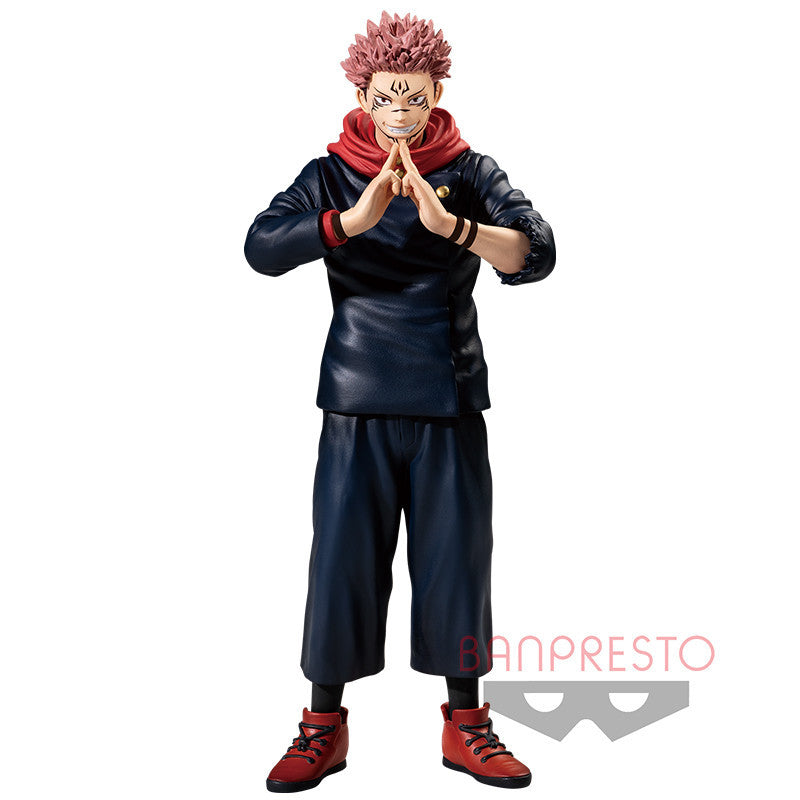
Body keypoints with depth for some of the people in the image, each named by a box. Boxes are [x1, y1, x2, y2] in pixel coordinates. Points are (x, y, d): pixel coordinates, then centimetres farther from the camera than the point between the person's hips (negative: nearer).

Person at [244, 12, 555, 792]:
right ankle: (323, 728, 21)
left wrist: (451, 225, -30)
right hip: (357, 403, 0)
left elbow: (537, 253, -13)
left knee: (457, 558, 6)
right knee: (342, 558, 3)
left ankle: (465, 725, 24)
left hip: (452, 404, 1)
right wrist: (354, 218, -30)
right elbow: (261, 247, -15)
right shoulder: (331, 175, 2)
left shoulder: (470, 172, 2)